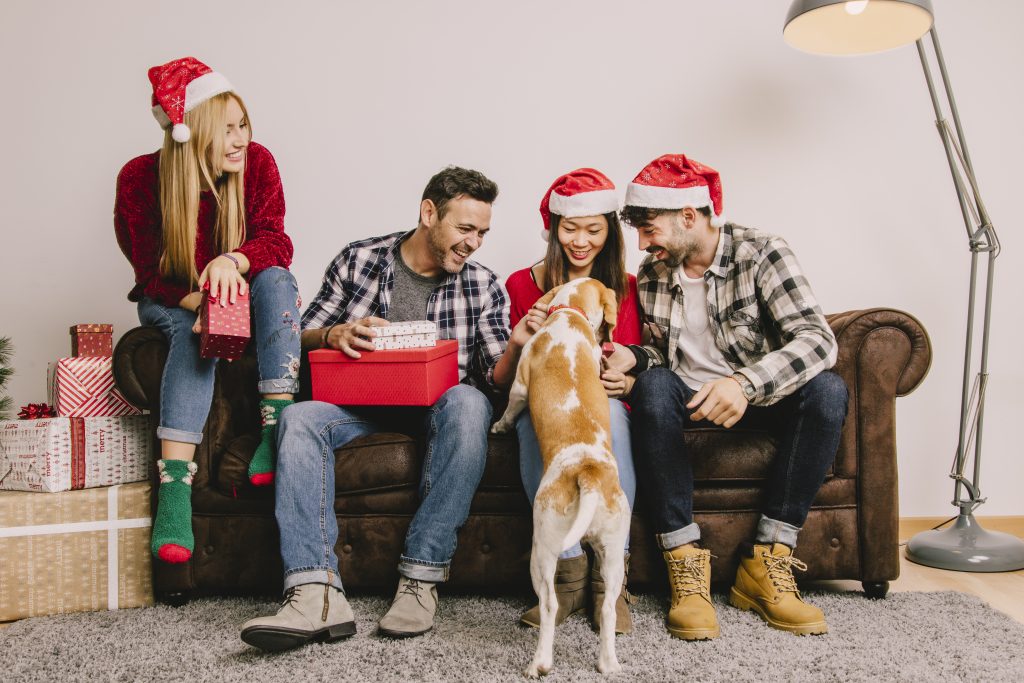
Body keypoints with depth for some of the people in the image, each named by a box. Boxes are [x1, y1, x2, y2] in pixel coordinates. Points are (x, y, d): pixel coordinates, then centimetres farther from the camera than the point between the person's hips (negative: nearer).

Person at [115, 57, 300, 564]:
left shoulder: (257, 163, -13)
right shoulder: (140, 179, -16)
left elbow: (275, 242, -20)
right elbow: (152, 274, -14)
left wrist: (231, 262, -43)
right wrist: (201, 299, -34)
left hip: (241, 295, 2)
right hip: (172, 303, -1)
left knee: (274, 279, -31)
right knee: (195, 329, -35)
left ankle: (276, 428, -41)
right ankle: (174, 485, -47)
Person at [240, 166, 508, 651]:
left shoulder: (484, 287, 6)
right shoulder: (358, 260, 6)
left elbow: (499, 376, -2)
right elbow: (300, 338, 7)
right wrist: (334, 334, -16)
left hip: (437, 408, -1)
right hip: (360, 403, 1)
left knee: (469, 403, -35)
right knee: (299, 418, -29)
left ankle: (421, 579, -33)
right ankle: (317, 593, -39)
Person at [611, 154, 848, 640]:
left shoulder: (760, 254, -12)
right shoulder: (650, 277, 1)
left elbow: (818, 339, -25)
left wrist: (745, 382, -42)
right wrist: (630, 357, -13)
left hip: (758, 397, -1)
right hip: (686, 399, 2)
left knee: (826, 390, -31)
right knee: (653, 385, -31)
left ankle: (765, 563, -24)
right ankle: (685, 563, -30)